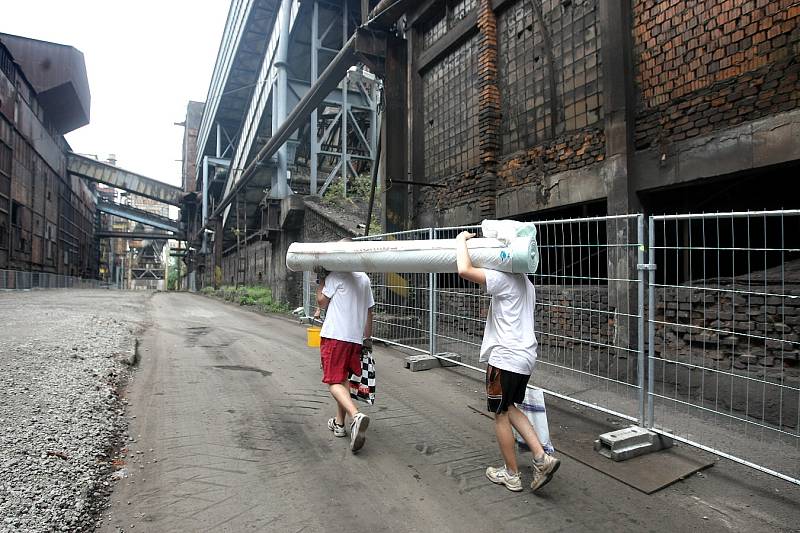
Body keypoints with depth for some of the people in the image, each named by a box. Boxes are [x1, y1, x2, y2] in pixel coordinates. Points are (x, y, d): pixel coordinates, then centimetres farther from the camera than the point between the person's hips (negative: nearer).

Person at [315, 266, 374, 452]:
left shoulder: (335, 276, -8)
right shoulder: (364, 278, 12)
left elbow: (322, 302, -3)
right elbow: (369, 311, 14)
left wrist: (320, 280, 8)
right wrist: (367, 339, 18)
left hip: (334, 336, -7)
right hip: (356, 338, 7)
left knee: (335, 382, -5)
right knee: (344, 379, 19)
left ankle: (356, 416, -27)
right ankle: (339, 423, 27)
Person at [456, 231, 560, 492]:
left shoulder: (504, 279, -13)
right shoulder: (526, 283, 15)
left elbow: (464, 270, -25)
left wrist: (461, 240, -10)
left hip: (505, 357, -9)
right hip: (525, 356, 9)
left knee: (500, 414, 8)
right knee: (509, 408, 22)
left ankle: (511, 475, 20)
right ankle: (541, 458, 12)